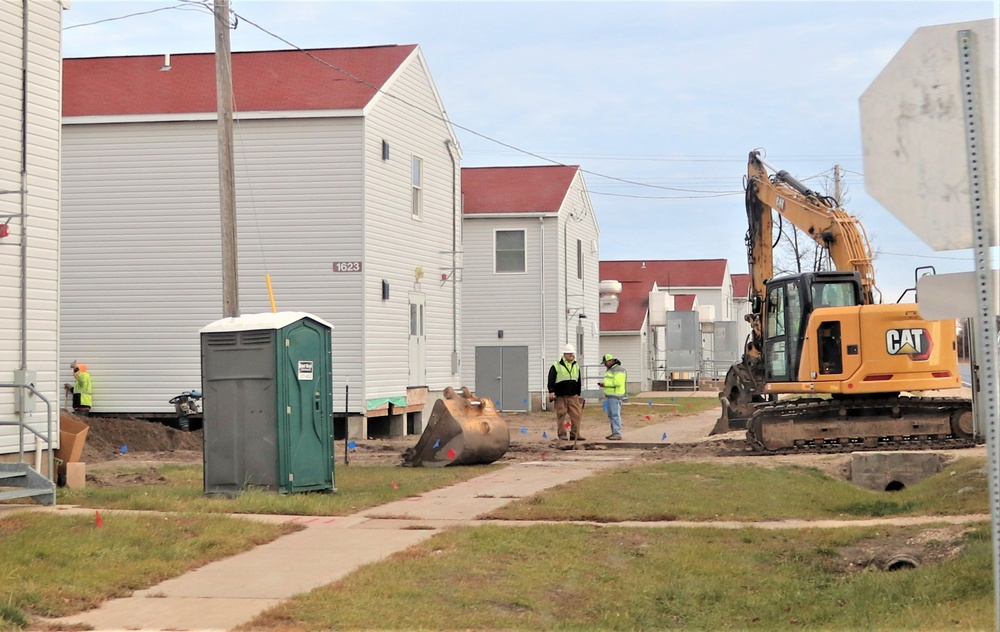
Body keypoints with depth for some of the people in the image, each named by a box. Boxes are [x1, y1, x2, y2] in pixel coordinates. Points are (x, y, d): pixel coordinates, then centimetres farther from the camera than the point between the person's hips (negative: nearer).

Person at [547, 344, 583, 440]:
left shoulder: (576, 367, 15)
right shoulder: (556, 366, 0)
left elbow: (578, 382, 21)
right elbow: (551, 380, -3)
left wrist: (578, 393, 16)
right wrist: (551, 391, -12)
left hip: (573, 396, 4)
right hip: (560, 396, -4)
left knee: (576, 415, -2)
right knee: (561, 415, 0)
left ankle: (574, 434, 4)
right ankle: (562, 434, 8)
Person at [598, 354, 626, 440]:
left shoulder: (618, 370, -13)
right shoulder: (610, 369, 21)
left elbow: (617, 382, -23)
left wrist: (605, 384, -18)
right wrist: (603, 384, 8)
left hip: (615, 396, -11)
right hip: (609, 395, 11)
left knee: (615, 415, -12)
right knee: (611, 415, 12)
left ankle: (618, 434, -14)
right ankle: (614, 433, 16)